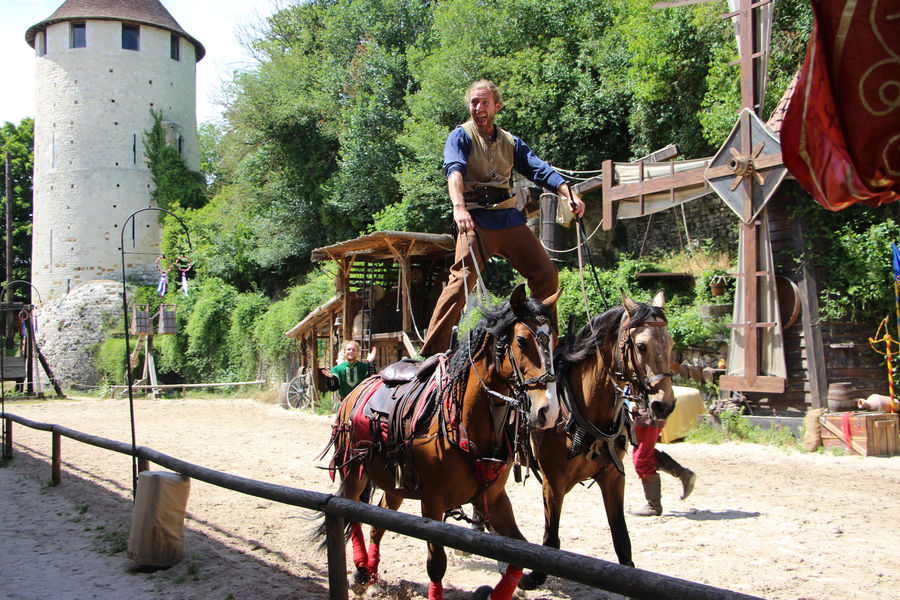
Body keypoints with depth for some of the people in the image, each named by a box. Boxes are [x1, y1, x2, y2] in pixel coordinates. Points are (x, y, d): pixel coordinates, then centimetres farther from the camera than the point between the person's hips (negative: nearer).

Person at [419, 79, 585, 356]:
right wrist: (458, 206, -38)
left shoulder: (510, 142, 17)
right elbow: (454, 170, -18)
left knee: (546, 275, 2)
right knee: (461, 281, -17)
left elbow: (539, 169, 6)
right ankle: (431, 353, -14)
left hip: (509, 219, 5)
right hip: (475, 219, -5)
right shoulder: (461, 137, 2)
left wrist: (569, 195, -12)